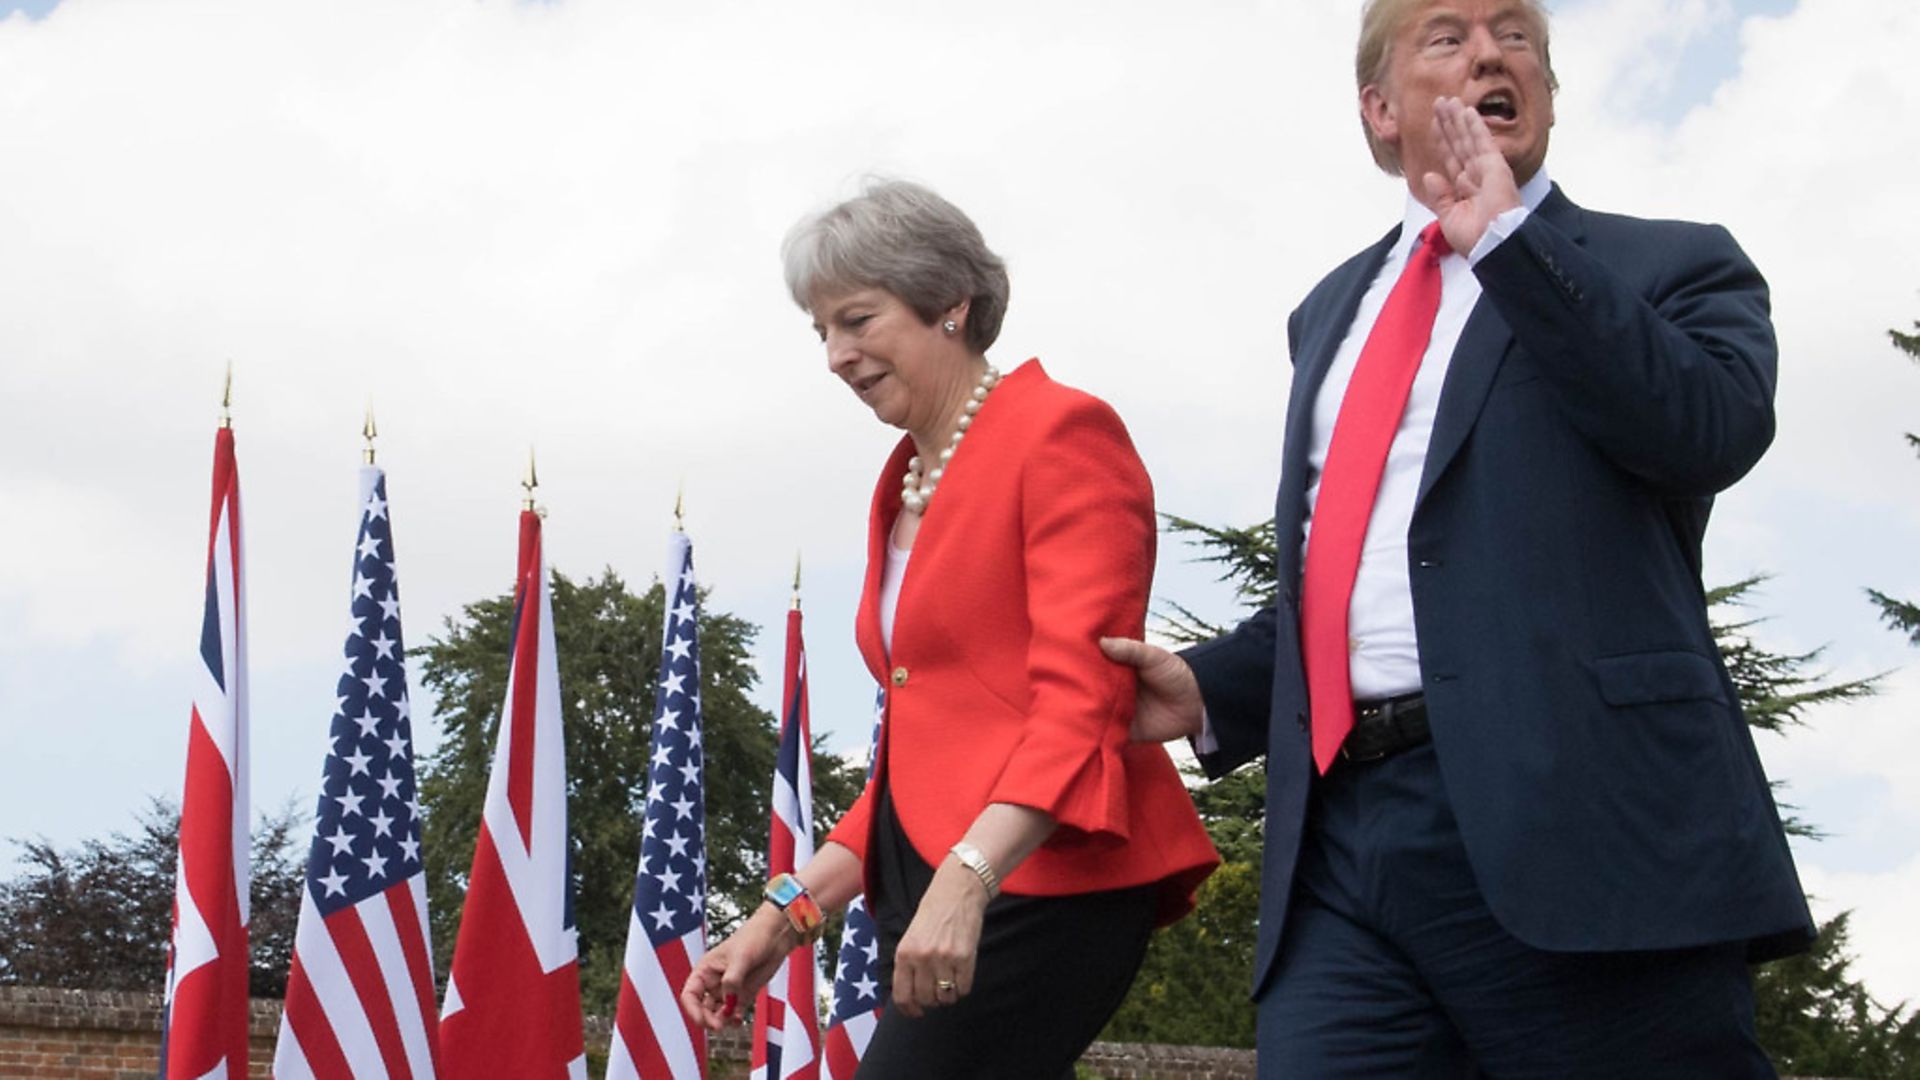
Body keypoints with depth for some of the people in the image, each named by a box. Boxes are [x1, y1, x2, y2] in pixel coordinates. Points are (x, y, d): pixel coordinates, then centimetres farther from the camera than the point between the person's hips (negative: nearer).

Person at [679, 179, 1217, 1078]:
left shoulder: (1061, 432, -5)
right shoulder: (904, 487, 21)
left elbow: (1082, 698, -15)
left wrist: (967, 876, -28)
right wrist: (784, 915, 15)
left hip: (1037, 882, -8)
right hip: (931, 893, 8)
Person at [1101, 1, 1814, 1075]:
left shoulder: (1668, 268, 10)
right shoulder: (1334, 311, 27)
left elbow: (1717, 426, -12)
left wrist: (1508, 237, -6)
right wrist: (1213, 685, 14)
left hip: (1577, 823, -4)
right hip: (1340, 838, 5)